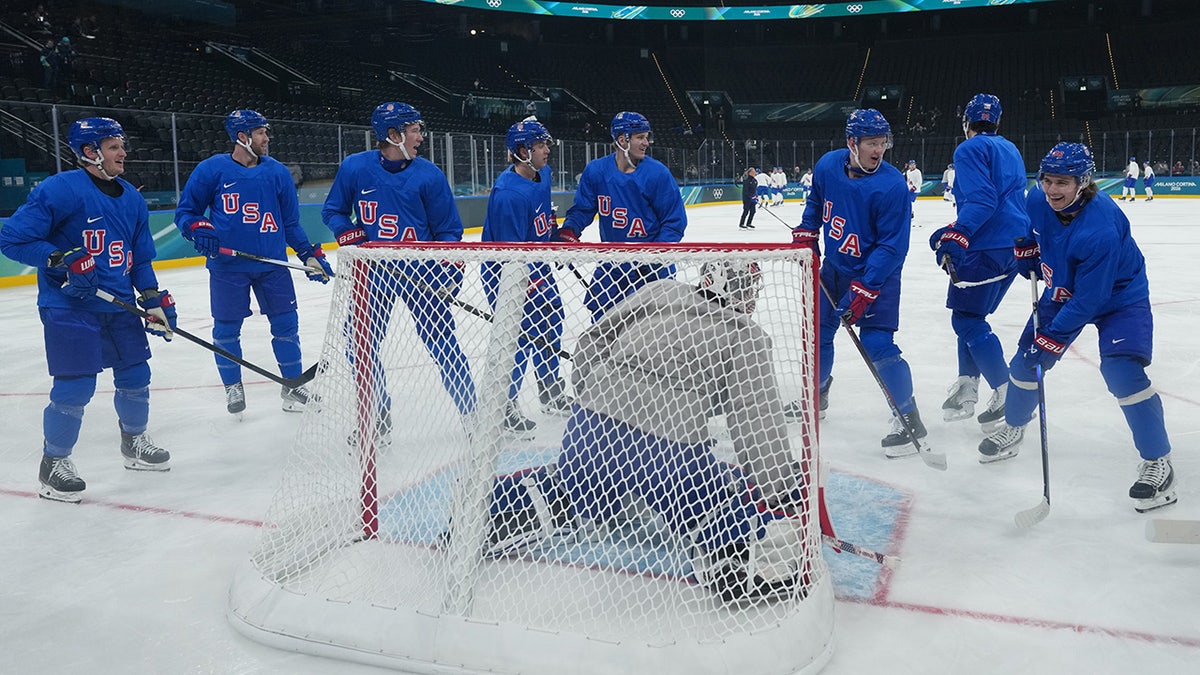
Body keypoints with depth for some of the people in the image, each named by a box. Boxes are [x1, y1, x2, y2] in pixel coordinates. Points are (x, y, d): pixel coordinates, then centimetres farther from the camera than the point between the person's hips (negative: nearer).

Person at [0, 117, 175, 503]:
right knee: (75, 387, -8)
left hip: (118, 305, 7)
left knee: (136, 375, 11)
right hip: (69, 307, -7)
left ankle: (134, 443, 34)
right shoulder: (59, 190, -13)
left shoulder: (132, 199, 11)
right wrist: (61, 260, -23)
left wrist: (154, 300, 10)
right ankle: (54, 463, 13)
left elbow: (140, 259, 18)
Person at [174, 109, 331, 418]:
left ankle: (293, 384, 21)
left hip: (272, 263, 2)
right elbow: (185, 211, 5)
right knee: (226, 328, 6)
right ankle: (233, 387, 26)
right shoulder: (211, 169, -1)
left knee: (286, 323, 4)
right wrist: (197, 229, -15)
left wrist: (310, 255, 6)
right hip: (227, 264, -2)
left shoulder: (277, 172, 8)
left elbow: (290, 223, 13)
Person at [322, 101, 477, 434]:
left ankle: (471, 413, 12)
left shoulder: (429, 174, -5)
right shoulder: (354, 167, -4)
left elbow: (448, 229, 1)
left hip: (420, 270, -1)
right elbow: (333, 211, 9)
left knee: (444, 344, -3)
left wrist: (450, 265, -11)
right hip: (372, 271, 2)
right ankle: (378, 416, 26)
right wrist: (352, 238, -9)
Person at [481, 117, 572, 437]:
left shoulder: (543, 174, 0)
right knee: (520, 336, -12)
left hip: (534, 261, 10)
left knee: (551, 323, 17)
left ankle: (552, 393, 34)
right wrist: (532, 284, -25)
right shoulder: (508, 193, -29)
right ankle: (504, 408, 1)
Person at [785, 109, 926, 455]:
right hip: (834, 266, 7)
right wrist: (805, 233, 6)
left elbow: (892, 245, -24)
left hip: (876, 273, -6)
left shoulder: (892, 186, -25)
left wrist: (864, 289, -28)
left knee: (877, 345, -16)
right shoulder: (828, 165, -8)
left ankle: (909, 419, -4)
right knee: (818, 330, 18)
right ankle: (816, 395, 42)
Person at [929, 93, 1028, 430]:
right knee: (970, 316, 17)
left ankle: (1009, 397, -6)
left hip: (985, 248, -9)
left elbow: (981, 200, -21)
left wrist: (956, 236, -30)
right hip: (1016, 246, 9)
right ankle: (965, 390, 18)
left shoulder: (970, 149, -8)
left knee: (967, 321, -4)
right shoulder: (1010, 150, 19)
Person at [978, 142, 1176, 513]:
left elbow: (1088, 300, -33)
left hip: (1117, 296, -7)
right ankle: (1012, 429, 31)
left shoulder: (1101, 229, -37)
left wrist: (1053, 336, -28)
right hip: (1063, 290, 7)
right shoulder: (1038, 200, -17)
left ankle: (1157, 461, -8)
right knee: (1028, 357, 7)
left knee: (1121, 370, -23)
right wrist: (1027, 255, -2)